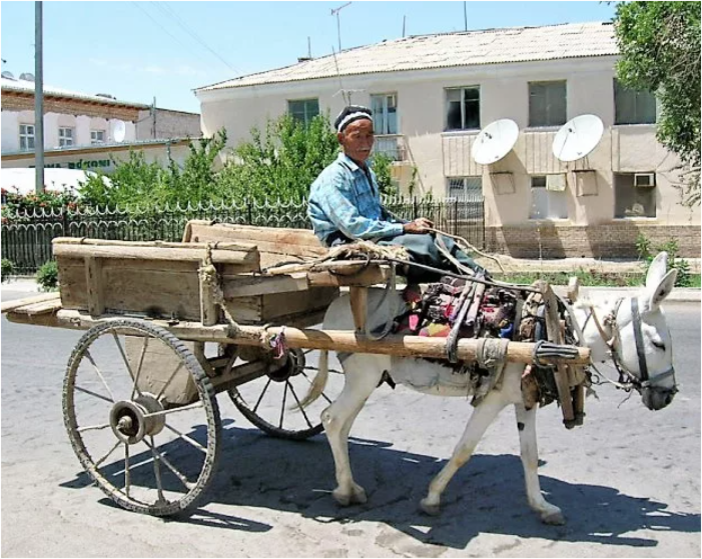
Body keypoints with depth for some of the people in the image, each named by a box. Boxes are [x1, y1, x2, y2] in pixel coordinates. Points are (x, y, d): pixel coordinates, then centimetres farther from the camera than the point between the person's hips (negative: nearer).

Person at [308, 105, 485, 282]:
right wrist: (405, 228, -18)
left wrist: (411, 224, 6)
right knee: (424, 243, -25)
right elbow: (352, 226, -21)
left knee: (440, 240, -8)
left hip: (374, 235, 9)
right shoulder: (333, 178, -12)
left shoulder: (367, 173, 18)